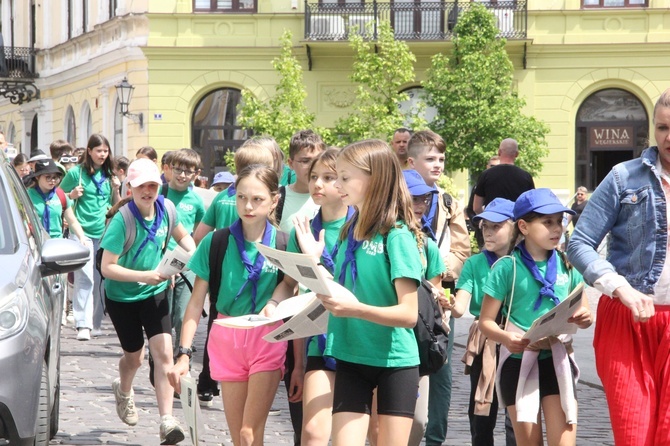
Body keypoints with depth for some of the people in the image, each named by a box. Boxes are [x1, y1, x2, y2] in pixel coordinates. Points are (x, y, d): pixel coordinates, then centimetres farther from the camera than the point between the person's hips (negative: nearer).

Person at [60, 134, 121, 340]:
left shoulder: (109, 175, 12)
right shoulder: (76, 173, 0)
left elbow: (116, 206, 18)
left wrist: (116, 190, 1)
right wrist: (72, 195, -12)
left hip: (104, 232, 4)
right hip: (82, 231, -4)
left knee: (99, 279, 6)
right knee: (85, 277, -12)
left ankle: (95, 323, 15)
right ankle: (82, 324, -13)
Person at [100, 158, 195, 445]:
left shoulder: (165, 208, -11)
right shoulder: (122, 220, -25)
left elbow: (182, 236, 10)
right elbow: (107, 267, -25)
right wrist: (144, 276, -35)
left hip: (155, 292, 3)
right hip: (122, 296, -3)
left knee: (164, 352, -14)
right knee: (134, 357, 15)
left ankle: (167, 421, -14)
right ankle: (123, 390, 51)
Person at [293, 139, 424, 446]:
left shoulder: (397, 236, -13)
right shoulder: (349, 232, 8)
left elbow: (408, 313, -18)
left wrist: (355, 308, -31)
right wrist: (314, 262, 2)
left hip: (395, 361, -5)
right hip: (350, 358, 5)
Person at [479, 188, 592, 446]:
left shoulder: (566, 265, 5)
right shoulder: (508, 267, -4)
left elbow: (585, 314, 13)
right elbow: (486, 321, -3)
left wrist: (583, 318, -11)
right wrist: (505, 338, -24)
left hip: (557, 360, 2)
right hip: (519, 360, -2)